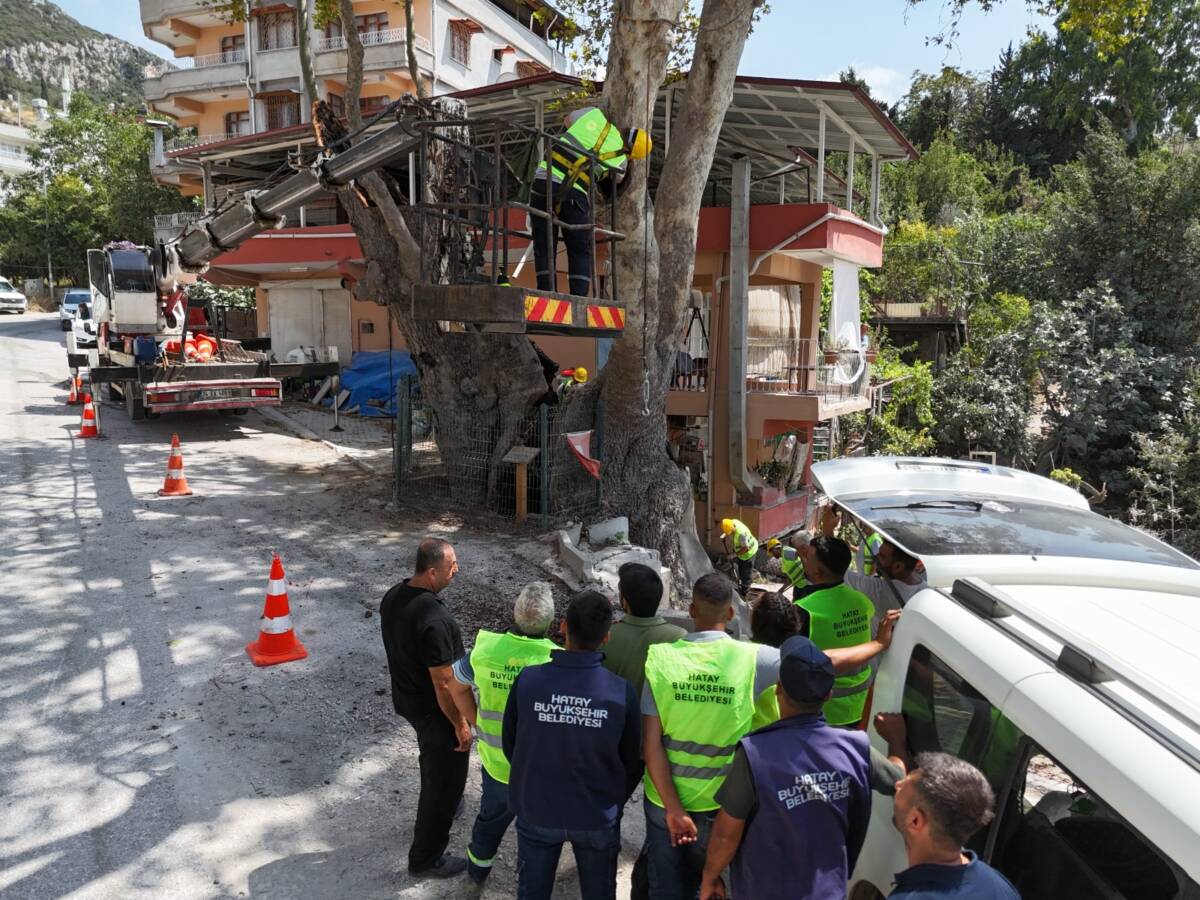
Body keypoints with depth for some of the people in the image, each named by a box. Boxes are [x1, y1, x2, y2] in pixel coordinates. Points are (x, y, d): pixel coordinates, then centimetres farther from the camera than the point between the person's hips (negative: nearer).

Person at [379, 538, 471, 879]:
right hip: (435, 712, -9)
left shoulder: (392, 597, -8)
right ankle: (425, 859, 28)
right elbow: (443, 683, -28)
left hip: (405, 699, 9)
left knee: (432, 762, 33)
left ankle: (438, 809, 58)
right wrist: (461, 724, -15)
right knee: (445, 780, 12)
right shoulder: (434, 620, -35)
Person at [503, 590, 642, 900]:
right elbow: (633, 761, -9)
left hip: (536, 810, 1)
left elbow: (510, 744, -7)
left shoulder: (527, 680, -22)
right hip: (597, 816, 0)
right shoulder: (621, 691, -22)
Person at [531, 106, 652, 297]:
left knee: (544, 248, 7)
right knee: (581, 252, 10)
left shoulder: (594, 114, 8)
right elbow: (617, 180, 27)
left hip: (545, 179, 2)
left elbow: (567, 121, 27)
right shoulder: (621, 159, 7)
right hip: (574, 194, -2)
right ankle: (579, 300, 0)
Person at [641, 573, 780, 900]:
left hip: (664, 802, 1)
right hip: (719, 804, 0)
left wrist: (673, 809, -12)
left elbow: (651, 745, -17)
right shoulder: (751, 659, -18)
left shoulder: (661, 658, -15)